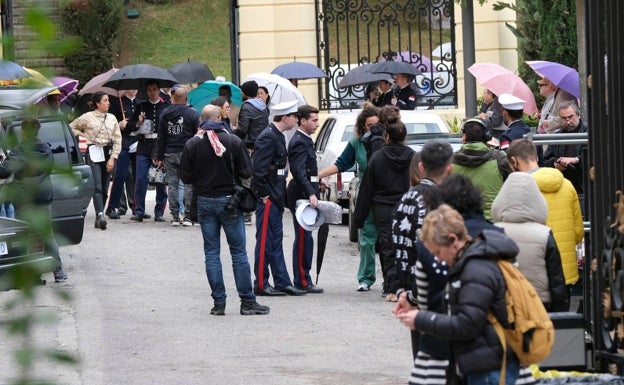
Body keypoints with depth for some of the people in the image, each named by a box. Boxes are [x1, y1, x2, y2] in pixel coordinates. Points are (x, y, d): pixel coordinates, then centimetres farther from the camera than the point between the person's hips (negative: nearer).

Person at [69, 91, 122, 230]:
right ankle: (100, 215, -30)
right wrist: (83, 135, 0)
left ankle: (99, 218, 13)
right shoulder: (87, 117, 1)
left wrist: (113, 158, 0)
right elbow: (71, 127, 12)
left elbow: (117, 139, 9)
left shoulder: (112, 118, 12)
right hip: (94, 153, -4)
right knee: (97, 187, -17)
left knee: (104, 188, 5)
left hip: (108, 152, 5)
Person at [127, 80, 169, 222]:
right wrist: (138, 123, -5)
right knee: (140, 180, -4)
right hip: (144, 148, 2)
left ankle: (159, 212, 9)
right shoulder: (142, 107, 14)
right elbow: (130, 125, 15)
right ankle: (139, 212, 1)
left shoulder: (166, 107, 6)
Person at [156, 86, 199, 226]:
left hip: (170, 154, 3)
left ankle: (175, 217, 4)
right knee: (189, 184, 1)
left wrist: (159, 157, 13)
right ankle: (187, 217, -4)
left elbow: (161, 138, 8)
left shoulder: (165, 114, 6)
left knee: (172, 184, 6)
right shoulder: (192, 113, -4)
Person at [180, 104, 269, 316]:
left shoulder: (192, 144, -5)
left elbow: (185, 177, -2)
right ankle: (247, 302, 2)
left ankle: (219, 302, 4)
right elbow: (247, 172, -6)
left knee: (211, 252, 6)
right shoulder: (233, 142, -8)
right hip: (229, 201, -1)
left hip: (205, 202, 1)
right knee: (239, 251, 3)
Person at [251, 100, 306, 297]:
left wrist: (280, 195, 17)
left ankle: (282, 282, 15)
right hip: (268, 199, -10)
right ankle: (261, 285, 3)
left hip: (275, 198, 10)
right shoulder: (268, 137, -17)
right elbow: (259, 170, -22)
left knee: (276, 241, 12)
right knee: (265, 242, -3)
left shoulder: (278, 136, 15)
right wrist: (265, 195, -18)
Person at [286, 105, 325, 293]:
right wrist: (311, 194, -33)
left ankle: (302, 280, 16)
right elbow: (300, 172, -25)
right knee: (304, 239, -8)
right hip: (301, 194, -10)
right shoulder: (299, 142, -15)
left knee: (303, 238, 12)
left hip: (305, 195, 10)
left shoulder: (305, 140, 17)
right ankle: (303, 281, -6)